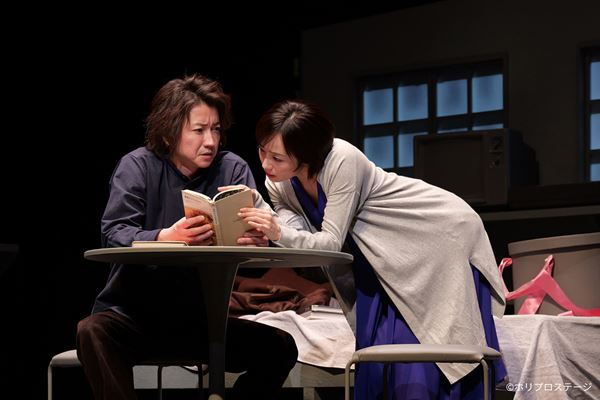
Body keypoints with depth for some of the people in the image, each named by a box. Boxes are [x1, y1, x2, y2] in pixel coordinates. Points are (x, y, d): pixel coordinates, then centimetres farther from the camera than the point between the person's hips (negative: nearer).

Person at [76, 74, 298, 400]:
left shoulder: (232, 169, 0)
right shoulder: (138, 166, -6)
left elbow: (255, 233, -8)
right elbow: (113, 235, -18)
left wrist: (259, 242, -35)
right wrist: (166, 238, -40)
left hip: (201, 319, 3)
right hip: (134, 313, -2)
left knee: (280, 346, -17)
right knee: (93, 332, -33)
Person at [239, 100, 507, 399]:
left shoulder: (341, 161, -32)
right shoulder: (277, 183, -10)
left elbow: (332, 241, -30)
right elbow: (300, 232, -15)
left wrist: (280, 234, -45)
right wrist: (254, 211, -30)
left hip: (441, 231, -7)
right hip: (393, 251, 7)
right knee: (375, 341, 2)